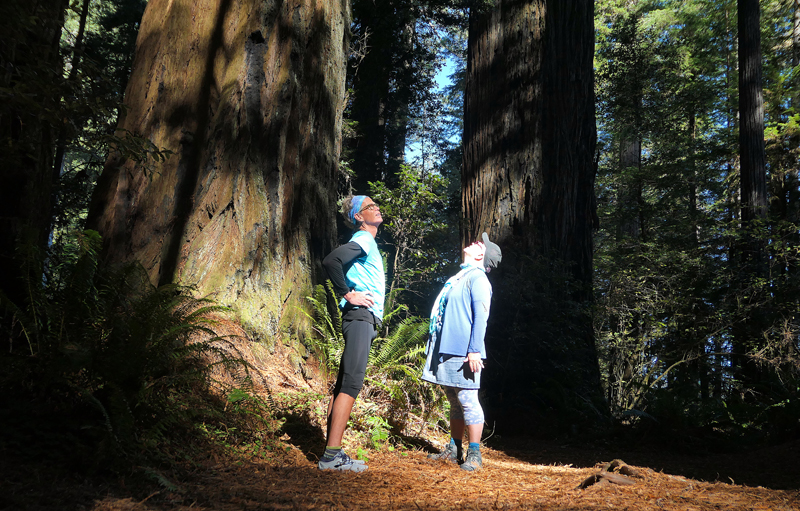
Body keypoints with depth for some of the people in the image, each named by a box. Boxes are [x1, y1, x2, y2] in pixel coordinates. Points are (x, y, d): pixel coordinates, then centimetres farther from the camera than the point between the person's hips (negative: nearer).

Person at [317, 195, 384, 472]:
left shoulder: (368, 242, 24)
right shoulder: (363, 239, -6)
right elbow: (330, 260, -23)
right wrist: (348, 294, -17)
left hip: (365, 319, 10)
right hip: (360, 317, -10)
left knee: (344, 384, 7)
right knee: (351, 384, -14)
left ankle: (332, 453, 9)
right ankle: (332, 455, -15)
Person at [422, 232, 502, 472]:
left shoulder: (477, 278, -7)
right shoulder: (460, 277, 19)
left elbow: (480, 317, -16)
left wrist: (474, 351, -22)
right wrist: (435, 348, 23)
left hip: (463, 353, -9)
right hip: (447, 352, 9)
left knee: (467, 400, -6)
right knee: (455, 402, 14)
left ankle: (474, 454, -1)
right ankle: (454, 450, 21)